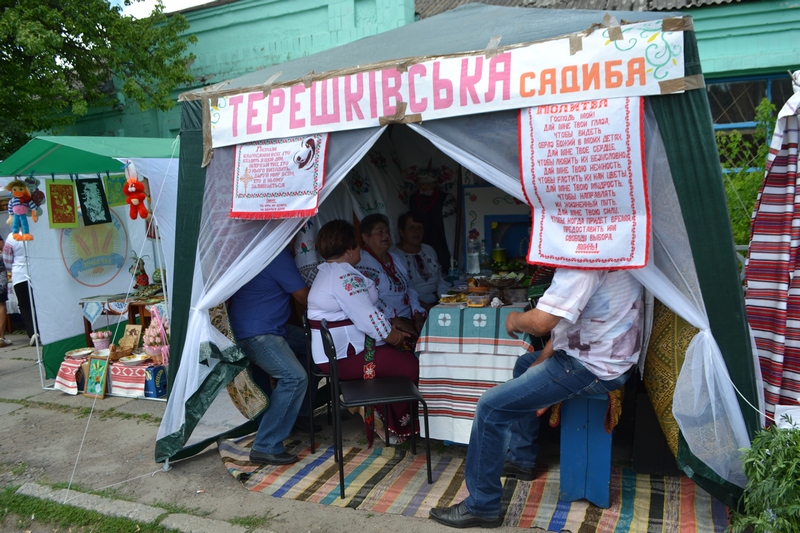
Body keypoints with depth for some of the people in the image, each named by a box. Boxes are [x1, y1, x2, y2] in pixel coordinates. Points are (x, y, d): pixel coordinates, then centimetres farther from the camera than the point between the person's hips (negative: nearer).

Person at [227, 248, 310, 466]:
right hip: (255, 333, -11)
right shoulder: (278, 254, -18)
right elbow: (304, 297, -12)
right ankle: (266, 447, -16)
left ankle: (300, 413, 20)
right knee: (295, 377, -22)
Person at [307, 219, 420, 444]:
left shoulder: (329, 271, 14)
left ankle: (387, 422, 21)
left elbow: (363, 311, 16)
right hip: (346, 355, -11)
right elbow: (367, 317, -24)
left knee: (403, 356, 15)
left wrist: (390, 328, 10)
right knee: (410, 365, -5)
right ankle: (402, 427, 15)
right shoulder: (345, 277, -21)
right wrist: (391, 335, -7)